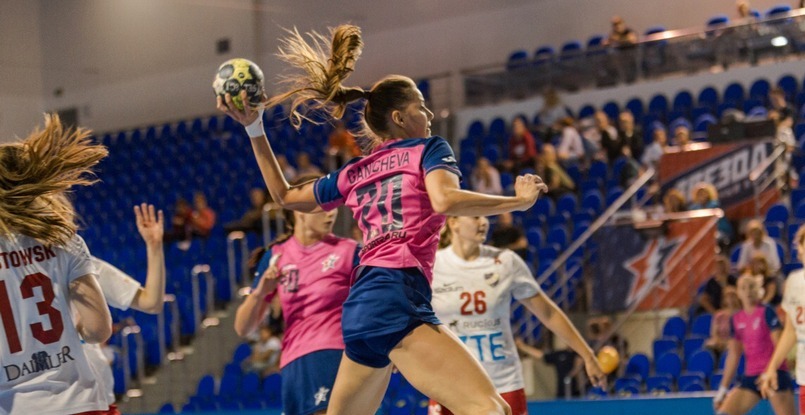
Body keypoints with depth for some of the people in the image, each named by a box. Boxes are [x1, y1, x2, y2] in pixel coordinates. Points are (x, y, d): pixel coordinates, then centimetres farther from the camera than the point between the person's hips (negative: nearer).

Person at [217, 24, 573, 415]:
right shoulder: (428, 149, 7)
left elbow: (284, 195, 34)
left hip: (359, 307, 8)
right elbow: (444, 199, -15)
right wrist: (519, 200, -5)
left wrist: (254, 129, 42)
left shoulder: (355, 172, 24)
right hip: (396, 297, -8)